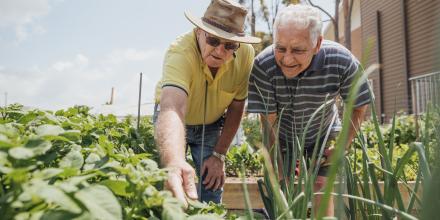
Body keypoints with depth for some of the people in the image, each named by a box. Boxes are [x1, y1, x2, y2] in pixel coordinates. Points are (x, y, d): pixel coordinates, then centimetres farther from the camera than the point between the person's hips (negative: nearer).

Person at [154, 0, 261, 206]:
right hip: (176, 121, -2)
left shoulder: (245, 54, -24)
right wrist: (175, 162, -69)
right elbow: (172, 108, -52)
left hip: (212, 124, 2)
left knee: (211, 192, -1)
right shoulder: (180, 52, -35)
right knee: (168, 188, -7)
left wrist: (219, 155, -13)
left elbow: (236, 107, -12)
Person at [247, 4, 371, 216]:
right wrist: (277, 170, -17)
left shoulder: (342, 62, -30)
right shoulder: (262, 66, -34)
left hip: (322, 136, 1)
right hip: (282, 137, 0)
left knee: (322, 188, -5)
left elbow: (359, 106, -11)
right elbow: (269, 121, -23)